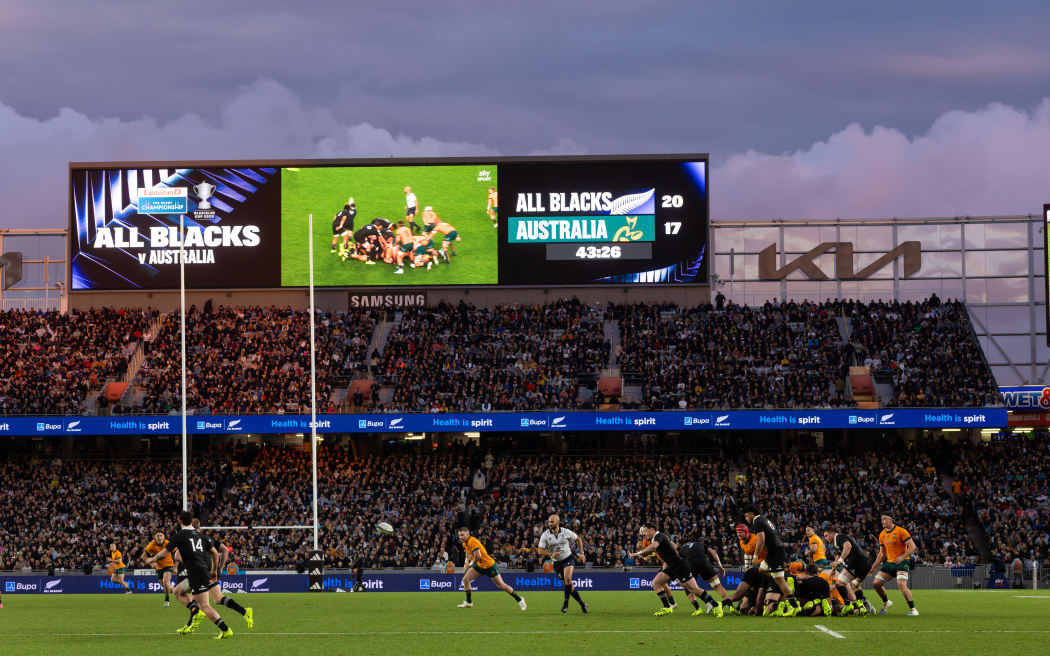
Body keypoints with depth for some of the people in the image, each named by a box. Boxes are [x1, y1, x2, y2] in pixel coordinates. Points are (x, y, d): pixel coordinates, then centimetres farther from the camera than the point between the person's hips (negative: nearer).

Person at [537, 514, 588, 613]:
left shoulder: (566, 532, -8)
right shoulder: (545, 535, -8)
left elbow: (578, 539, 10)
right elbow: (540, 551, -9)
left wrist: (581, 553, 3)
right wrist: (551, 554, -24)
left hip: (568, 558, -2)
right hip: (557, 562, 2)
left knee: (567, 578, -27)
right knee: (567, 584, 2)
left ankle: (566, 604, -19)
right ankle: (582, 604, 15)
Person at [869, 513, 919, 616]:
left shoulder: (901, 531, -10)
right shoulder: (882, 535, 11)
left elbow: (912, 547, -13)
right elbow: (881, 553, 20)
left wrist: (902, 557, -27)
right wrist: (873, 568, 15)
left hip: (902, 562, -7)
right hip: (889, 562, 7)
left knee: (901, 584, -27)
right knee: (877, 583, -1)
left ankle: (912, 609, -20)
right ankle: (886, 603, 23)